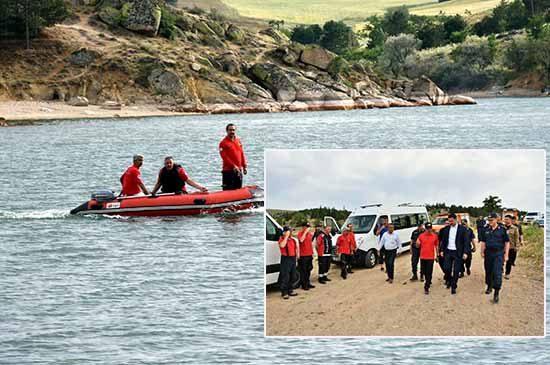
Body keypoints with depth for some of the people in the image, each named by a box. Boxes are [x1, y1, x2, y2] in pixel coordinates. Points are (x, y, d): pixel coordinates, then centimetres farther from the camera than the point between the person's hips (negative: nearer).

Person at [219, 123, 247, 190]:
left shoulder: (238, 141, 13)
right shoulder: (224, 143, -7)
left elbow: (242, 154, 16)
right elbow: (225, 157, -15)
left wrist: (244, 166, 9)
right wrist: (233, 166, -22)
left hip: (239, 170, 6)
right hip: (228, 170, -6)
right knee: (228, 190, -7)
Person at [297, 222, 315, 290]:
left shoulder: (310, 233, 12)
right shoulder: (300, 233, -8)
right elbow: (301, 240, -29)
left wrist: (312, 252, 20)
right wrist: (305, 232, -24)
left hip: (309, 254, 7)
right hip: (303, 255, -7)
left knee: (309, 270, 13)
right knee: (303, 270, -3)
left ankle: (308, 283, 22)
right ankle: (304, 285, 0)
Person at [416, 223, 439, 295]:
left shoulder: (435, 236, -2)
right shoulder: (421, 236, 0)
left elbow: (436, 246, 7)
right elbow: (417, 246, 6)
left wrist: (437, 255, 7)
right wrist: (417, 243, -18)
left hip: (431, 257, -2)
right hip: (423, 257, 2)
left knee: (429, 273, -5)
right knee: (424, 271, 13)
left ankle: (426, 287, -2)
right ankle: (428, 281, 41)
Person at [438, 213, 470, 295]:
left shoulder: (462, 229, -5)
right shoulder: (446, 229, 6)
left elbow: (465, 241, -6)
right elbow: (443, 240, 12)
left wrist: (465, 252, -12)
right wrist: (441, 250, 5)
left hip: (458, 252, -3)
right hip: (448, 251, 3)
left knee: (456, 271, 0)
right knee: (446, 268, -4)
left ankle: (453, 287, 10)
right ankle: (448, 280, 24)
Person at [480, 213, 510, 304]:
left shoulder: (502, 230, -2)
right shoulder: (485, 230, 6)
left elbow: (507, 242, 2)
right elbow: (483, 241, 12)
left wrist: (506, 254, -1)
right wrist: (482, 252, 2)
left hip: (498, 254, -4)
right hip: (488, 253, 4)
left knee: (497, 273, -11)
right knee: (488, 271, 12)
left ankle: (496, 293, -10)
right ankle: (489, 287, 34)